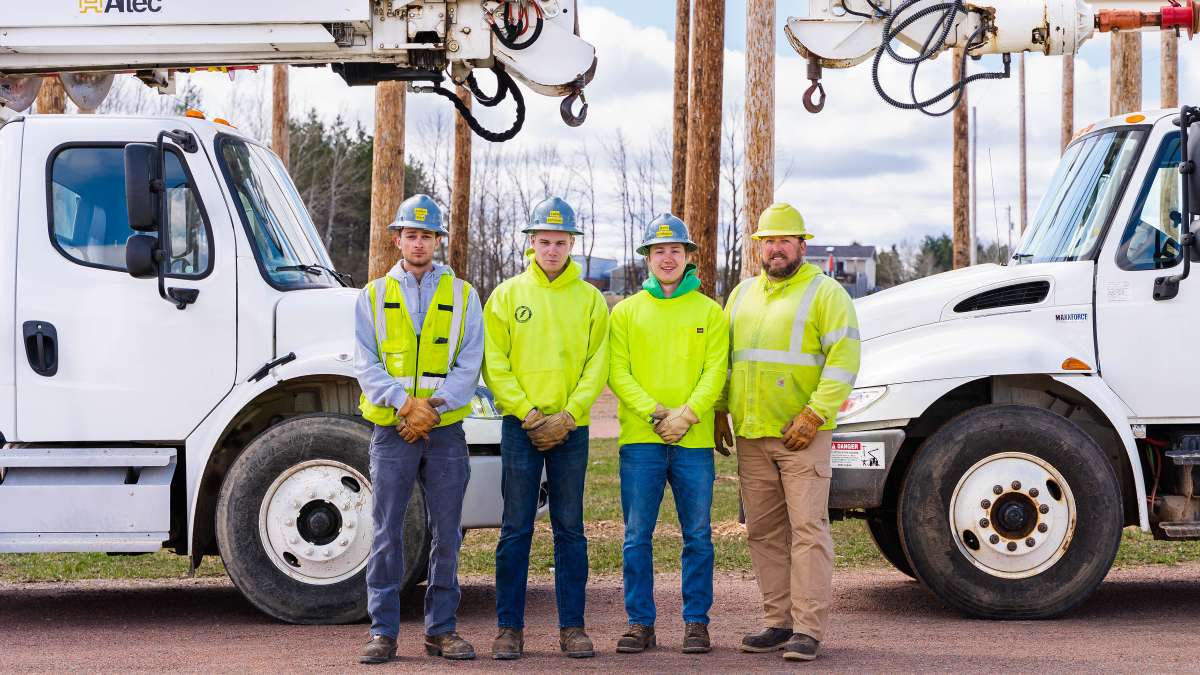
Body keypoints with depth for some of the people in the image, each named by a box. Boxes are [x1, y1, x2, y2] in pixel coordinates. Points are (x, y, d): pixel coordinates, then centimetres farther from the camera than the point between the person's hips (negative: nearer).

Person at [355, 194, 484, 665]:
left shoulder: (462, 296, 9)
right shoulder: (373, 296, 9)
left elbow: (469, 365, 1)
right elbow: (365, 363, 0)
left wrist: (433, 406, -13)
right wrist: (404, 401, -15)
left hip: (445, 430, 1)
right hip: (391, 430, -1)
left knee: (446, 533, 4)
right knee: (387, 532, -1)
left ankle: (441, 630, 13)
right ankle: (383, 631, 4)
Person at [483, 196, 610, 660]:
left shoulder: (590, 299, 7)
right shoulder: (507, 295, 4)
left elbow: (597, 366, 3)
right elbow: (493, 365, 0)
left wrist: (567, 416, -8)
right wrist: (528, 413, -9)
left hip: (571, 427, 1)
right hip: (519, 425, -1)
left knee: (570, 529, 5)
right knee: (515, 530, 0)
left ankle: (572, 626, 11)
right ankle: (509, 628, 6)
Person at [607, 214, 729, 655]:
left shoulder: (709, 312, 9)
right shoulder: (626, 312, 10)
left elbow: (715, 371, 0)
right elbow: (617, 372, 2)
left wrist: (687, 414, -16)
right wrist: (653, 412, -13)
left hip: (694, 441, 0)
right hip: (640, 439, 0)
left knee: (698, 536, 3)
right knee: (637, 536, 1)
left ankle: (696, 622, 11)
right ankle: (640, 623, 8)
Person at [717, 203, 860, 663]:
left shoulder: (825, 292, -2)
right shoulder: (743, 294, 18)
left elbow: (843, 359, -10)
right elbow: (723, 357, 24)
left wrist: (813, 416, -17)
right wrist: (720, 412, 13)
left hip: (802, 435, -6)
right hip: (751, 435, 6)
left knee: (808, 529, -8)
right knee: (763, 532, 8)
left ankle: (808, 629, -7)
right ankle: (778, 622, 16)